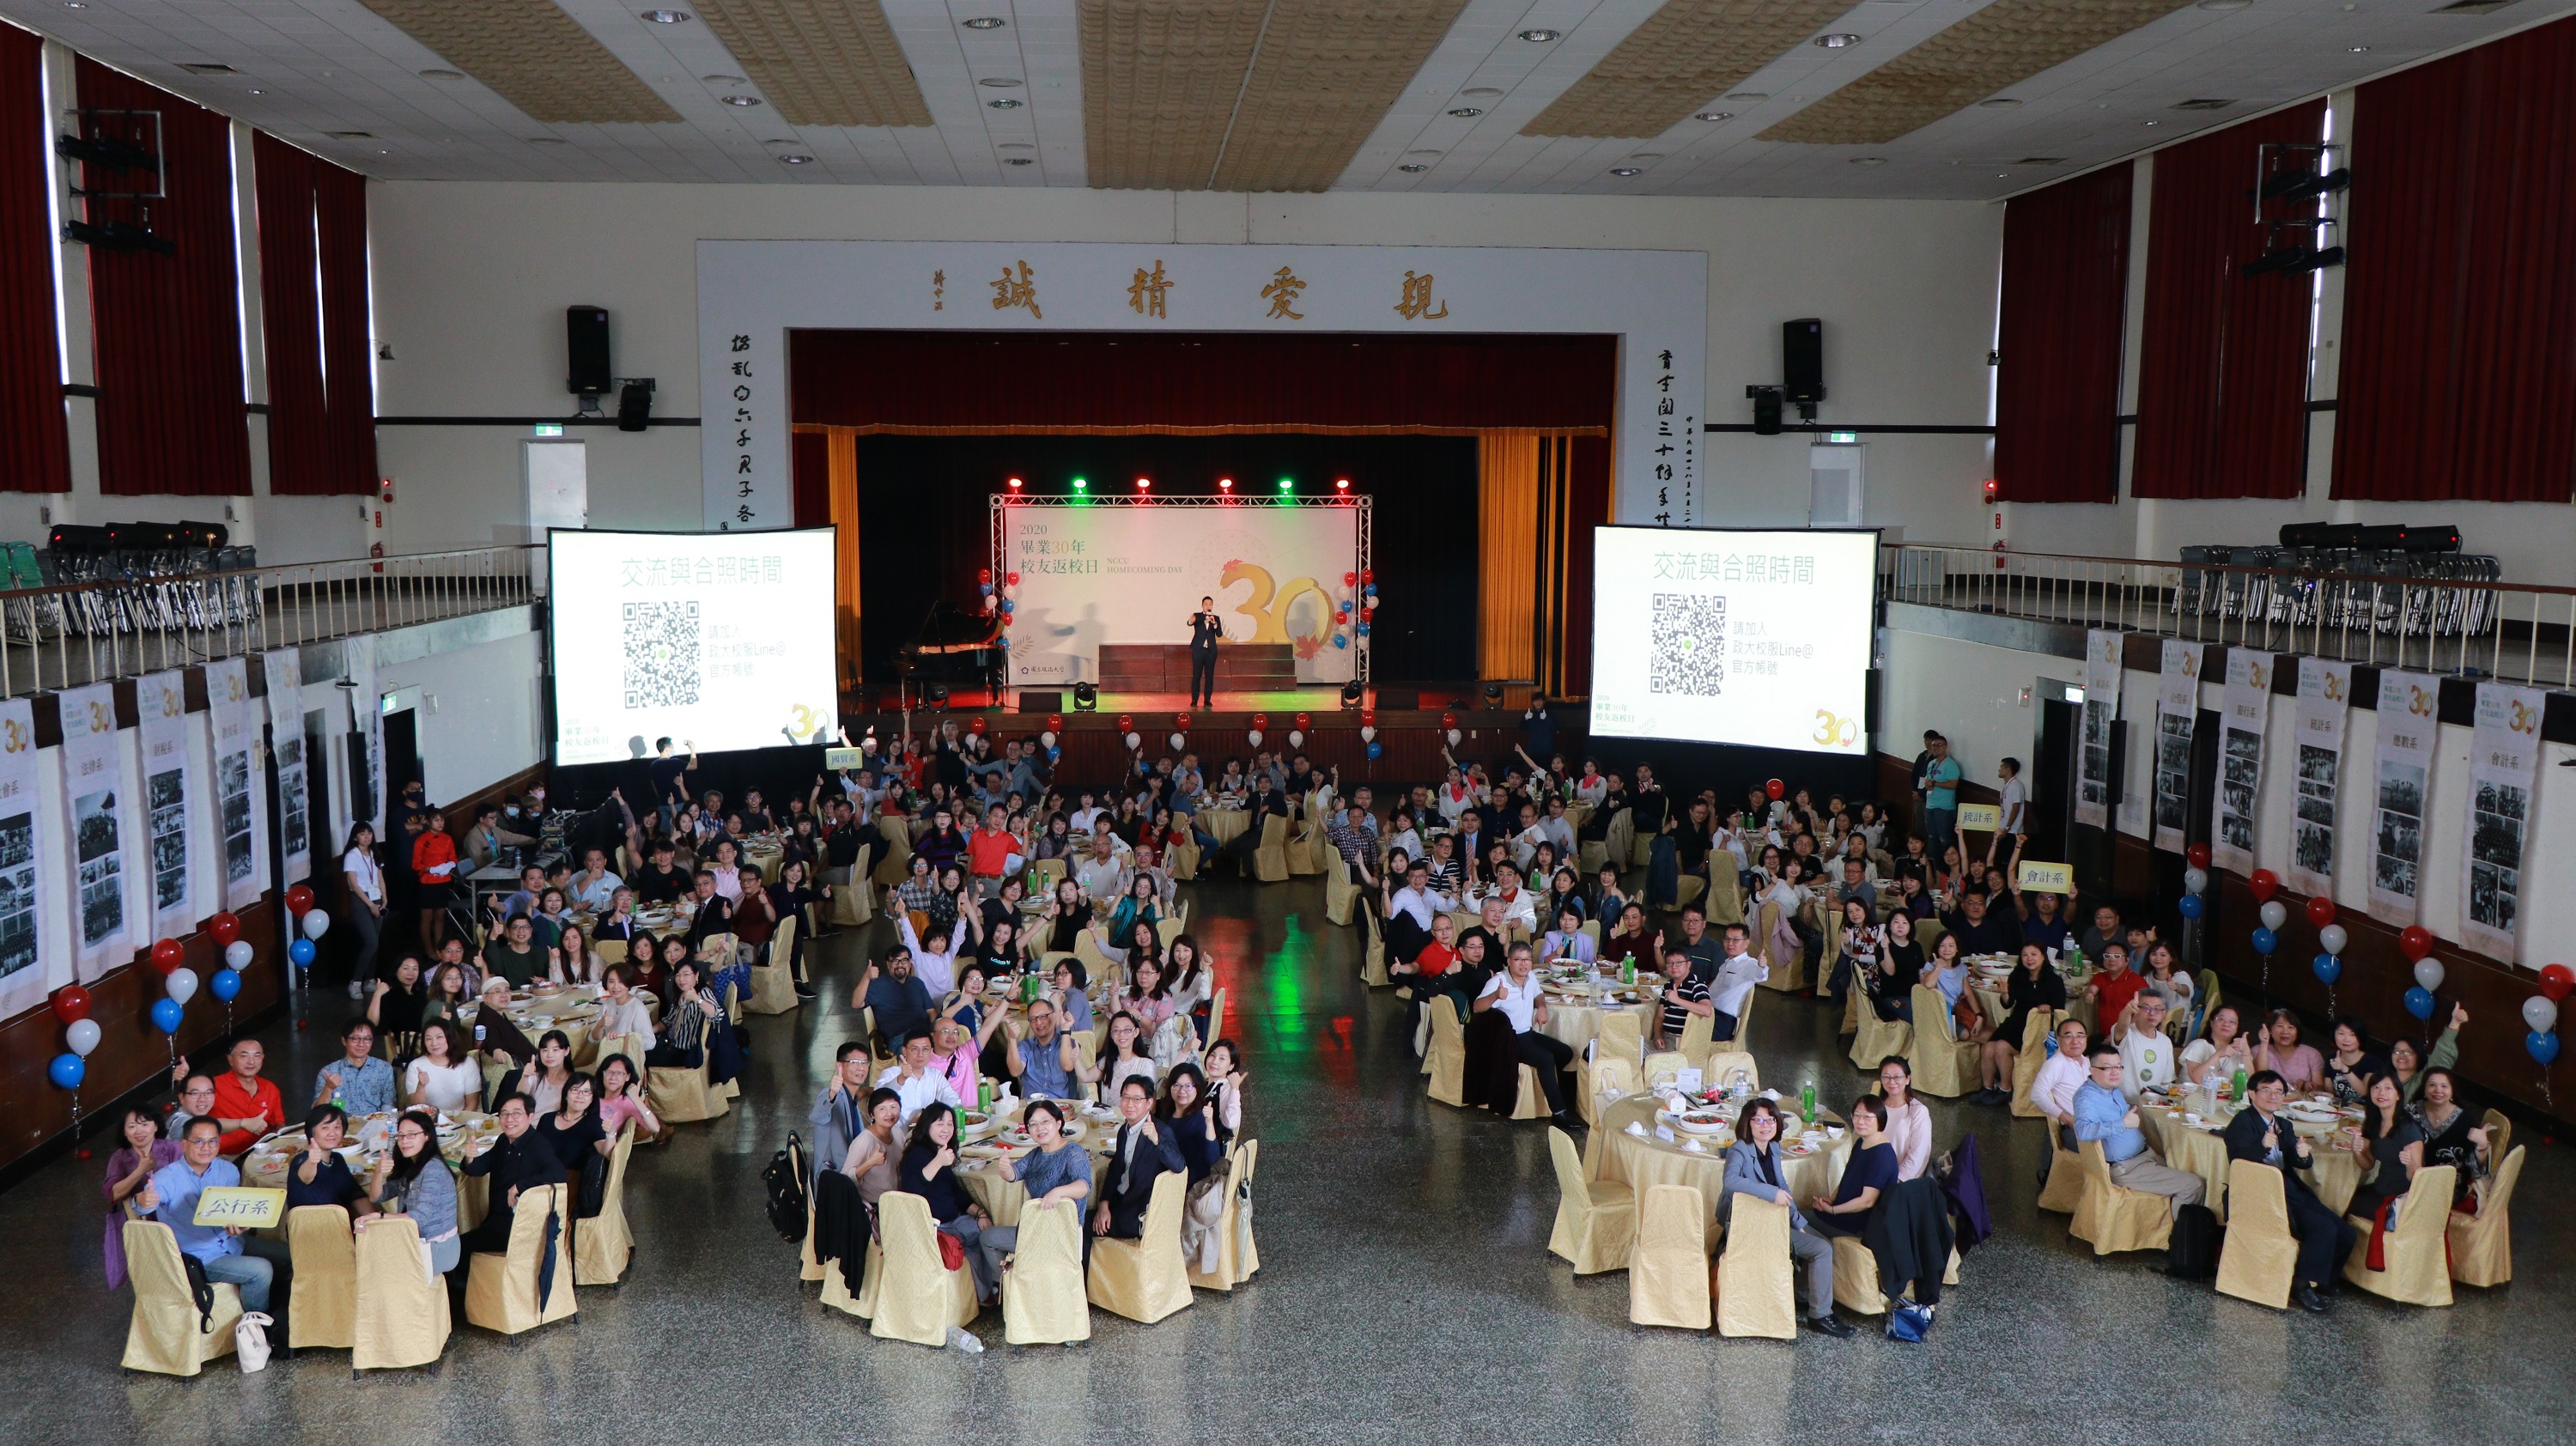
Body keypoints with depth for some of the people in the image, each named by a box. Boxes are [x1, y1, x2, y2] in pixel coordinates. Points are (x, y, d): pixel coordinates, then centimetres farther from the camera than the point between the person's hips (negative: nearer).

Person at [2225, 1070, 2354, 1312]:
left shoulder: (2284, 1126, 21)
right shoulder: (2242, 1122, -2)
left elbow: (2303, 1164, 9)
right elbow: (2238, 1159, -18)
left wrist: (2304, 1155, -16)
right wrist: (2263, 1146, -37)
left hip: (2292, 1192, 8)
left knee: (2345, 1234, -4)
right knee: (2324, 1229, -23)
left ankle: (2319, 1280, 13)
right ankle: (2305, 1285, -10)